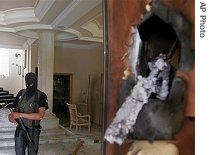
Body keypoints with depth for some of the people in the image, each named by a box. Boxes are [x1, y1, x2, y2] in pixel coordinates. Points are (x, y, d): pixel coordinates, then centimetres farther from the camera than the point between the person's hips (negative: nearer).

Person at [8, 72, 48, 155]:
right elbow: (15, 109, 9)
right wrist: (12, 116, -14)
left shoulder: (41, 96, -11)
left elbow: (40, 116, -22)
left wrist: (20, 115, -23)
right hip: (20, 130, 3)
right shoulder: (21, 93, 3)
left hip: (33, 131, -3)